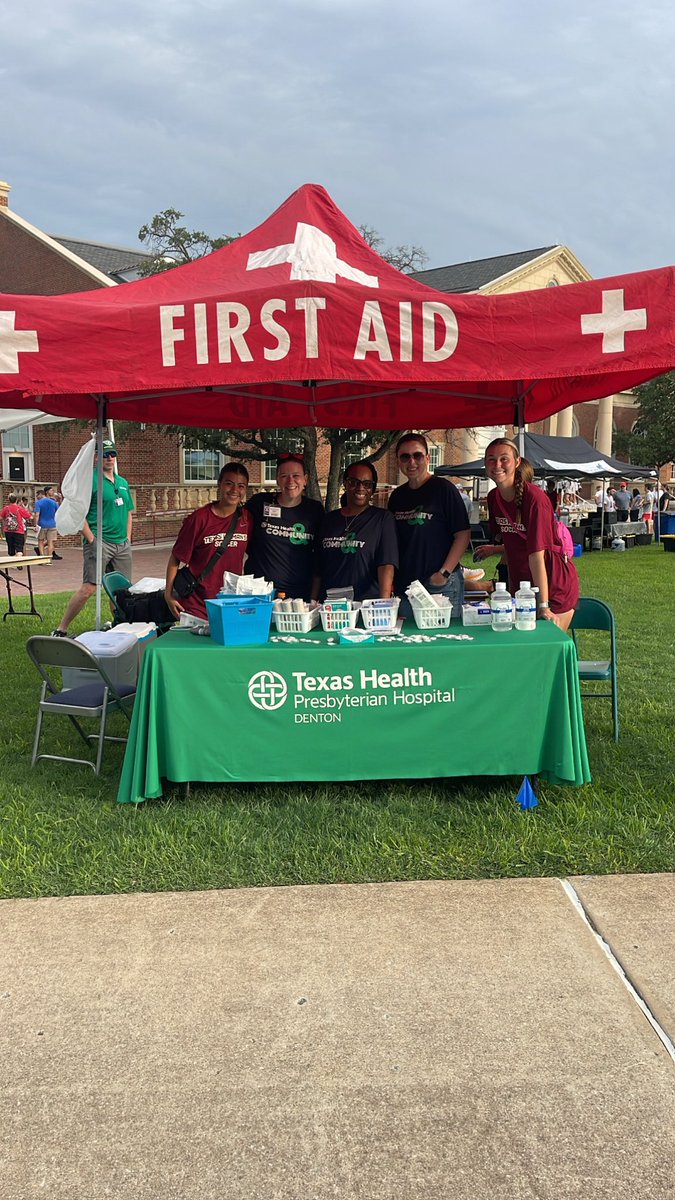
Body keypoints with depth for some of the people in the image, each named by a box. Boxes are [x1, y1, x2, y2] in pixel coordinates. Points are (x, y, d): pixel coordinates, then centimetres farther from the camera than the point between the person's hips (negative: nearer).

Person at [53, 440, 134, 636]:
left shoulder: (123, 483, 16)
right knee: (89, 588, -13)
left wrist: (128, 538, 14)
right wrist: (91, 540, -14)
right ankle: (61, 630, -6)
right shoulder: (90, 481, -6)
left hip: (122, 545, 7)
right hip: (99, 542, -7)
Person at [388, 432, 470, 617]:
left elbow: (463, 535, -9)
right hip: (405, 585, 6)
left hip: (442, 585, -6)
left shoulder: (443, 489, -6)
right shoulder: (397, 496, 12)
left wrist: (444, 573, -15)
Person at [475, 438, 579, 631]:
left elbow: (537, 553, -28)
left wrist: (543, 605, -29)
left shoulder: (534, 498, -23)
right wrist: (495, 549, 2)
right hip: (521, 586, 7)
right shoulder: (493, 498, -1)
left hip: (554, 586, -7)